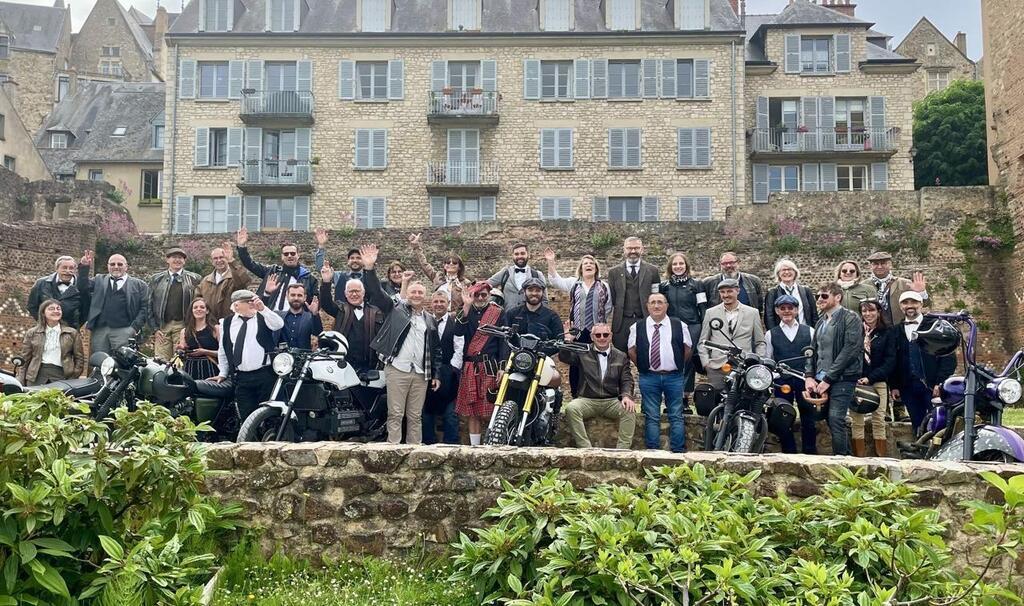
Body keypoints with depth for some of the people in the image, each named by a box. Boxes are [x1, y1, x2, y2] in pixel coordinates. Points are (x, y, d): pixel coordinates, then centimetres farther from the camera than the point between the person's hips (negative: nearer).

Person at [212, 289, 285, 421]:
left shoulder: (263, 317, 3)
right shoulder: (227, 322, 11)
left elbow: (279, 324, -18)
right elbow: (223, 350, 18)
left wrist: (263, 308, -26)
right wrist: (222, 373, 19)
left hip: (265, 375, -3)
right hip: (240, 377, 3)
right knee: (246, 416, 3)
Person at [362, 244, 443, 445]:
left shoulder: (430, 320, 15)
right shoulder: (395, 309, 7)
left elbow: (436, 350, 16)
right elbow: (376, 293, -3)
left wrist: (436, 374, 10)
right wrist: (369, 269, -17)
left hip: (421, 373, 3)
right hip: (397, 369, -3)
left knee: (415, 416, 7)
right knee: (395, 414, -1)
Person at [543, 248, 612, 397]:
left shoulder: (604, 287, 10)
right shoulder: (573, 283, 10)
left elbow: (608, 308, 12)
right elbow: (555, 281, -3)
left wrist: (601, 322, 4)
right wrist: (551, 262, -12)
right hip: (578, 331, 0)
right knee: (575, 364, 2)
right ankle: (575, 396, 11)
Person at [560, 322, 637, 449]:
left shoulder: (621, 357, 12)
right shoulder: (583, 353, 10)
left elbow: (627, 380, 7)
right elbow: (564, 357, 0)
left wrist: (626, 396, -14)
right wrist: (567, 341, -17)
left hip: (612, 401, 1)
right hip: (587, 400, -1)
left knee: (629, 410, -29)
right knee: (571, 408, -31)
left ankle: (622, 450, -24)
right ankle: (585, 448, -29)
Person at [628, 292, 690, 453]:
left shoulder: (679, 326, 3)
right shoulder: (637, 327, 2)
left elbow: (687, 349, 10)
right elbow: (632, 351, 9)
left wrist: (678, 366, 11)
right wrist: (643, 367, 8)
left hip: (674, 377, 0)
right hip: (649, 378, 0)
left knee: (676, 416, 4)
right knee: (652, 417, 4)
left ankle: (678, 451, 9)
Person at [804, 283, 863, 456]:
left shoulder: (850, 319, -5)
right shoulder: (821, 321, 18)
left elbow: (849, 351, -14)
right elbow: (813, 349, 18)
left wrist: (828, 379, -15)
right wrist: (809, 376, 2)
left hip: (842, 379, -7)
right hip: (821, 380, 7)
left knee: (836, 420, -15)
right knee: (832, 421, 9)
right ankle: (847, 455, 19)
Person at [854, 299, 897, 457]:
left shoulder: (888, 333, 6)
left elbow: (890, 361, -1)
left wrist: (870, 378, -12)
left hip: (878, 382, -1)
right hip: (856, 381, 1)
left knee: (878, 421, -1)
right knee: (856, 421, -1)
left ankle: (881, 456, 3)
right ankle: (859, 457, 2)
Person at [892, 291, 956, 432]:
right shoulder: (897, 331, 14)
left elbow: (949, 356, -4)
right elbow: (894, 361, 13)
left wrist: (940, 382, -12)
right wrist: (894, 386, 4)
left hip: (932, 386, -3)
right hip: (908, 388, 3)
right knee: (918, 427, 5)